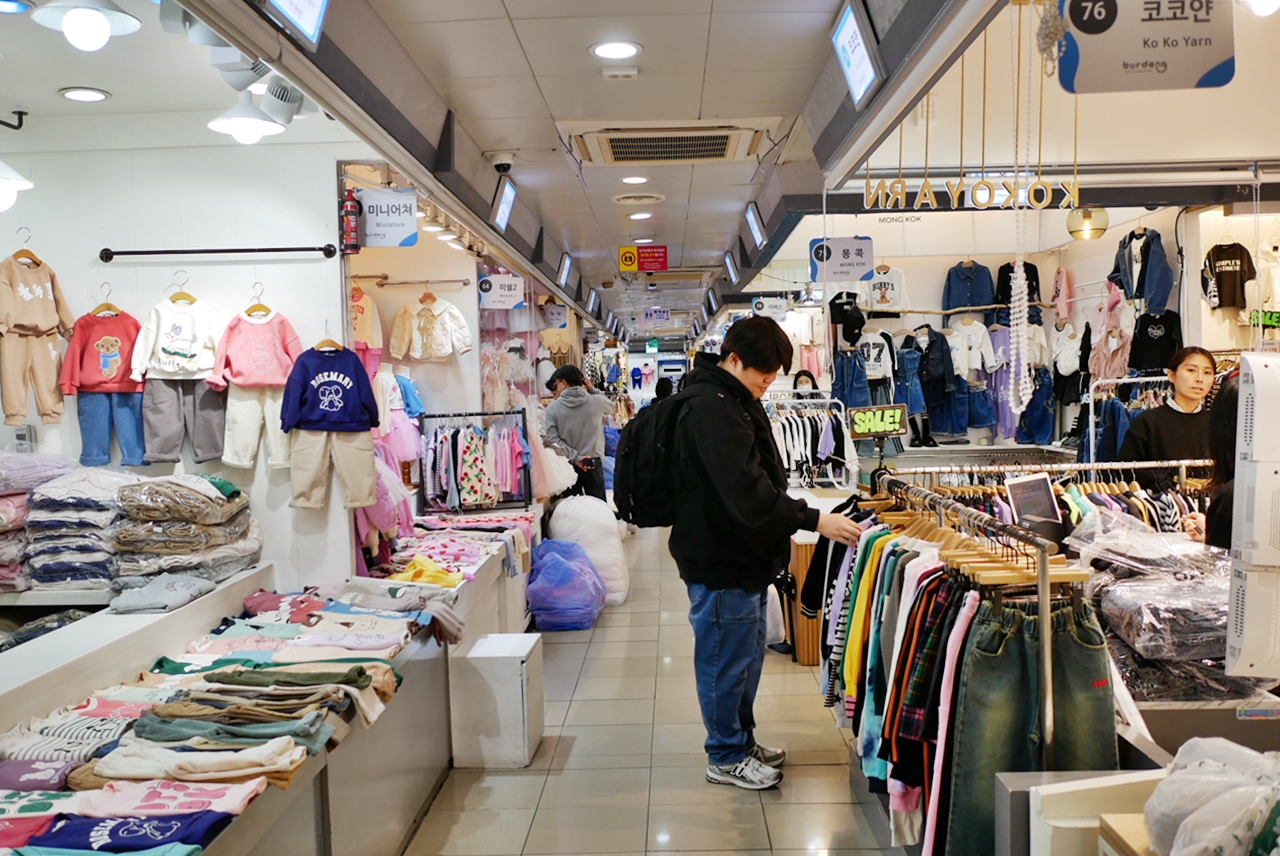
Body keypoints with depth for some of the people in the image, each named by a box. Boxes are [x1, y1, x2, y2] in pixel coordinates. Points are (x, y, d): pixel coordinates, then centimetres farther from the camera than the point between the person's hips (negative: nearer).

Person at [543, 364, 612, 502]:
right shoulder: (597, 401, -5)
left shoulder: (553, 407, -9)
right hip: (593, 463, 1)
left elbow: (552, 439, -13)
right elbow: (610, 406, 19)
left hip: (567, 465, 0)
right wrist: (592, 389, 12)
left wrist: (575, 457, -12)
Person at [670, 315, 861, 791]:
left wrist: (782, 532, 18)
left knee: (747, 656, 21)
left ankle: (742, 741, 36)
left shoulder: (737, 401, 11)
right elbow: (745, 490, -31)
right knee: (725, 660, 5)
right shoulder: (710, 409, -23)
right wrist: (813, 521, -31)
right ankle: (726, 757, 21)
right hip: (719, 561, -11)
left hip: (746, 557, 11)